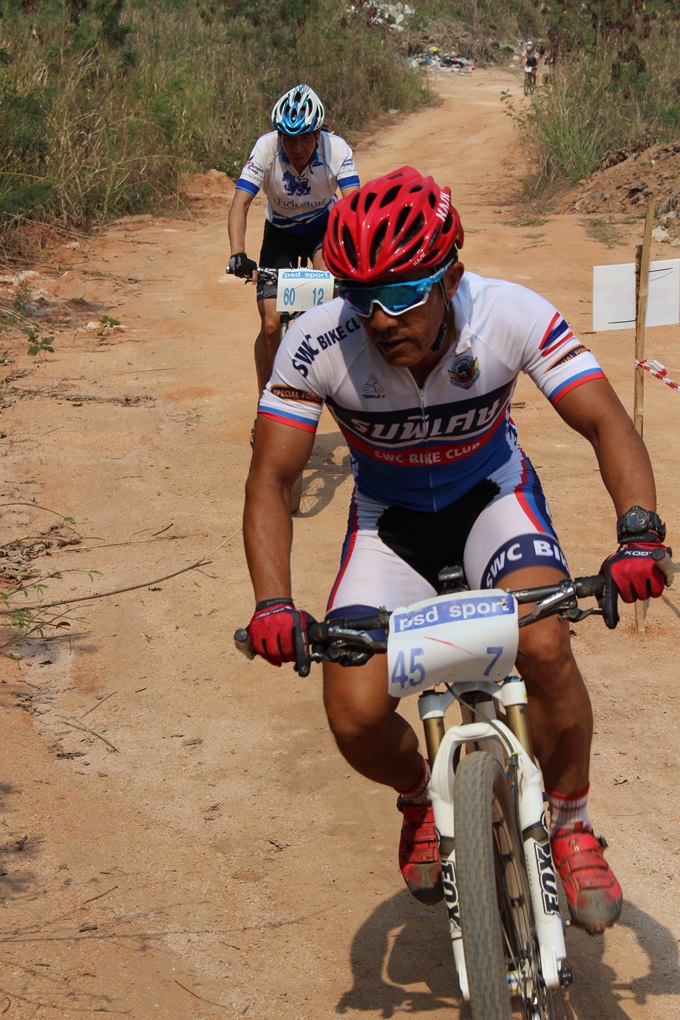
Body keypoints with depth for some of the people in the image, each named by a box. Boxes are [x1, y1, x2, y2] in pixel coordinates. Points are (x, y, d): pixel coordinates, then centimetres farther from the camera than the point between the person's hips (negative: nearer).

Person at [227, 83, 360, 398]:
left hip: (323, 226, 0)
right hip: (280, 232, 0)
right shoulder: (266, 148, -27)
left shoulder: (336, 149, -26)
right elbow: (240, 203, -31)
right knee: (271, 324, -9)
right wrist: (238, 253, -47)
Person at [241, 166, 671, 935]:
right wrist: (273, 603, -38)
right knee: (356, 717, -16)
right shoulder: (318, 344, -28)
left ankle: (571, 828, -3)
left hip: (491, 493, -1)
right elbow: (271, 477, -23)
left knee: (544, 647, -30)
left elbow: (605, 422, -27)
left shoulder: (510, 315, -29)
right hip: (389, 516, 1)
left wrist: (638, 535, -44)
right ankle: (420, 799, 21)